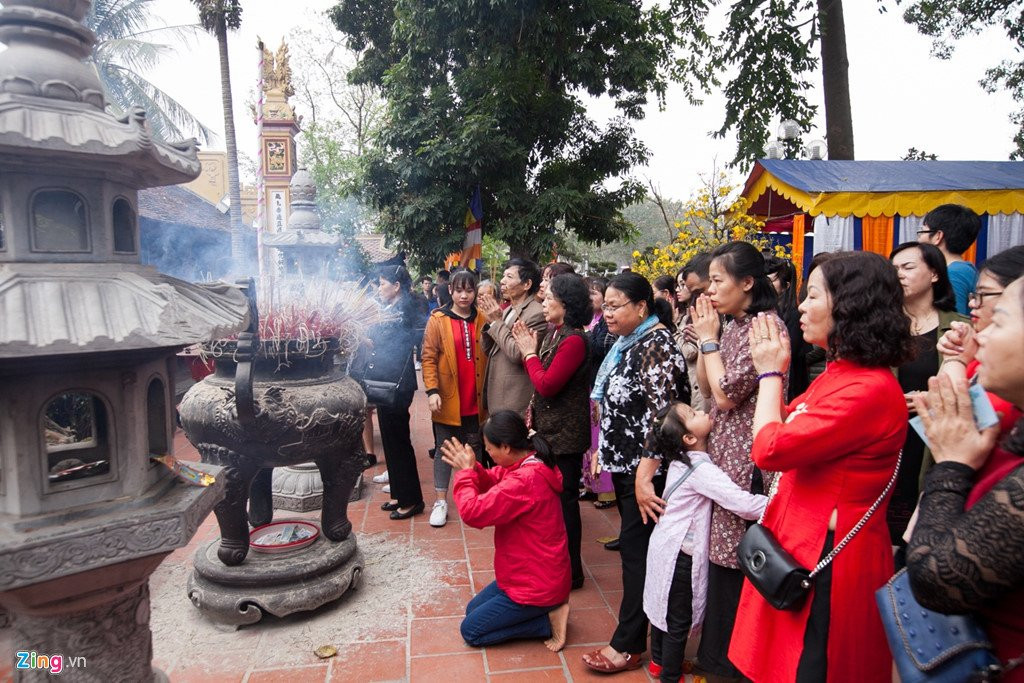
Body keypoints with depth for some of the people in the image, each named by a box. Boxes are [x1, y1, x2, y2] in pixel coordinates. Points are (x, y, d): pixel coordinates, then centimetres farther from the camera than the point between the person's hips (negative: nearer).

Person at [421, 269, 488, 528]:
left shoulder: (482, 320, 4)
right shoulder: (438, 320, -4)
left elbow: (488, 357, 7)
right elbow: (428, 357, -6)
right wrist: (432, 391, -14)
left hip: (475, 400, 3)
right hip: (448, 399, -2)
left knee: (475, 448, 13)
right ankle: (440, 501, 17)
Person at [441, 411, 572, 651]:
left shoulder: (524, 481, -33)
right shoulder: (531, 464, -2)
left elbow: (473, 512, -30)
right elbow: (494, 483, 9)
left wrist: (465, 472, -15)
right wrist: (471, 468, -10)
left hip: (537, 584, -10)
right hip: (537, 574, 10)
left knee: (471, 631, 4)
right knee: (473, 610, 21)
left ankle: (548, 619, 1)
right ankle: (549, 607, 13)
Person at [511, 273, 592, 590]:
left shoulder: (574, 340, -21)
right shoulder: (554, 332, 7)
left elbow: (547, 385, -22)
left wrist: (530, 352, -11)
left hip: (565, 433, -9)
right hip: (548, 428, 9)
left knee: (563, 500, 3)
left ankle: (570, 572, 19)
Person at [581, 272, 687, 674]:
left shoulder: (655, 345, -17)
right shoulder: (626, 344, 11)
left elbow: (661, 414, -23)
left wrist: (644, 476, -25)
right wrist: (603, 451, 17)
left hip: (645, 471, -9)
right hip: (623, 463, 9)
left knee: (637, 550, -1)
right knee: (633, 546, 17)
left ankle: (628, 646, 11)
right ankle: (635, 630, 33)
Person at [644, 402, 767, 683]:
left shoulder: (681, 459, -1)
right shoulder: (701, 470, -26)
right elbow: (743, 503, -33)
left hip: (665, 546, 8)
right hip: (680, 554, -8)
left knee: (664, 608, 23)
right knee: (679, 619, 8)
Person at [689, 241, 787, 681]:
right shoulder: (733, 326, 13)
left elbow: (726, 395, -19)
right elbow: (706, 389, 12)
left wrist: (710, 339, -10)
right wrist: (704, 339, 3)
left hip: (746, 457, -9)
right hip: (723, 450, 9)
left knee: (734, 560, 2)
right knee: (720, 554, 15)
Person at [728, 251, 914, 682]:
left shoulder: (870, 389, -23)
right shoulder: (838, 374, 9)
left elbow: (770, 448, -23)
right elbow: (785, 427, 17)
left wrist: (770, 372, -10)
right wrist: (772, 371, 10)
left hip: (828, 558, -10)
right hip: (802, 545, 10)